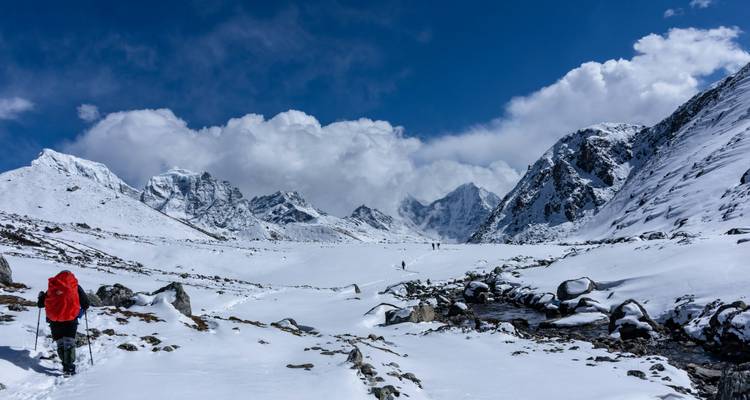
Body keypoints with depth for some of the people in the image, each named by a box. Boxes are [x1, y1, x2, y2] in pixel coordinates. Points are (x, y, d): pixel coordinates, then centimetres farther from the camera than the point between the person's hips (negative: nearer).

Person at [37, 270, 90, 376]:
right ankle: (69, 368, -10)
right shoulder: (75, 286, 9)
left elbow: (40, 304, 18)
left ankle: (66, 365, 9)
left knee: (60, 343, 12)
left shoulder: (52, 286, 12)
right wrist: (81, 312, 28)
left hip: (54, 320, 2)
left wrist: (41, 296, 40)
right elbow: (86, 304, 7)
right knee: (69, 342, -1)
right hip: (70, 319, -2)